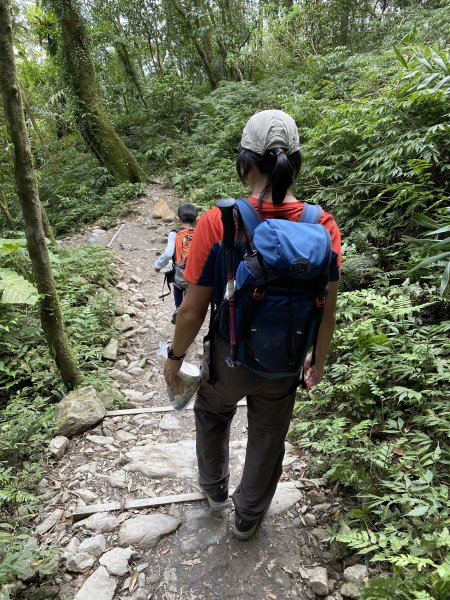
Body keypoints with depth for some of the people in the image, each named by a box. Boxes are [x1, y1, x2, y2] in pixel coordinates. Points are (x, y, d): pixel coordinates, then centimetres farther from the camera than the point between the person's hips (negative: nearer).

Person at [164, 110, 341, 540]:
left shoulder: (217, 223, -26)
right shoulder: (323, 227, -16)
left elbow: (192, 311, -18)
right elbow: (327, 310, -5)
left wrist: (175, 356, 1)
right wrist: (319, 359, 13)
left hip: (228, 358, -1)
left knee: (211, 415, 31)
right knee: (267, 441, 24)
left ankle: (215, 488, 55)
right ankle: (248, 517, 49)